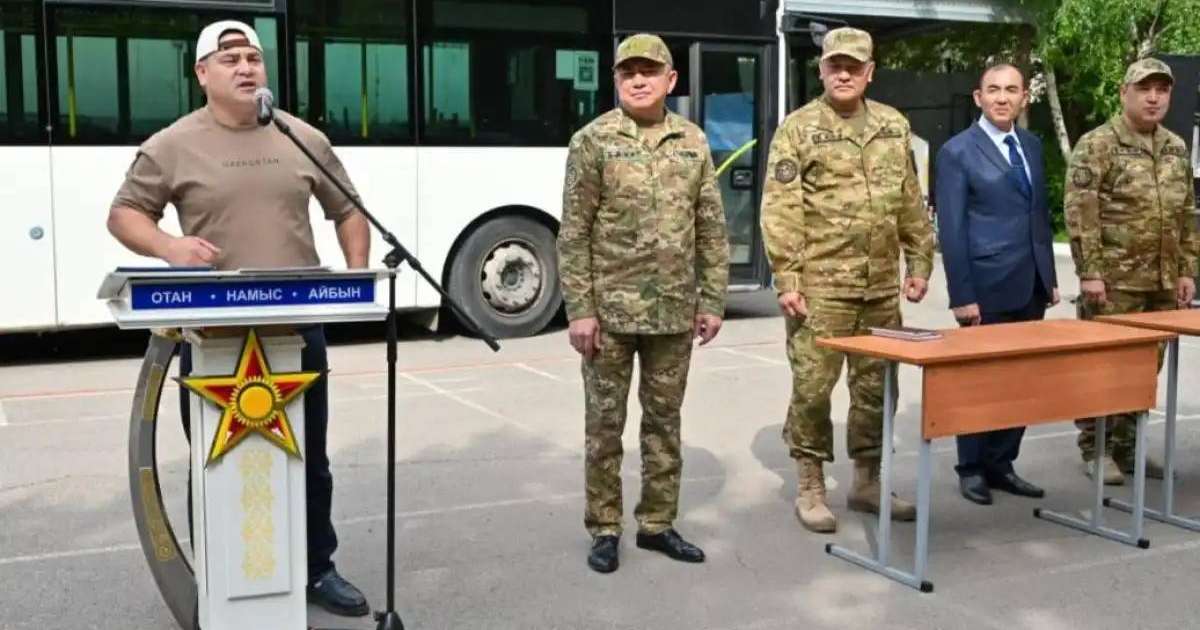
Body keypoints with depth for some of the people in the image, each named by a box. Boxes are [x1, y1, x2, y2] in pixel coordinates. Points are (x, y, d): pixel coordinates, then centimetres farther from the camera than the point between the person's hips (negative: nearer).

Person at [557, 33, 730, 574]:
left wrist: (712, 301, 4)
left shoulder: (693, 142, 6)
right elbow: (573, 234, -6)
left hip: (674, 311, 3)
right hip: (611, 310, -3)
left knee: (664, 419, 12)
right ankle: (604, 529, 17)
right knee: (605, 422, 5)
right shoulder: (593, 141, -4)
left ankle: (657, 524, 24)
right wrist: (579, 310, -11)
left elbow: (712, 230, 9)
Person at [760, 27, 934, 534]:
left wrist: (919, 265, 9)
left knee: (877, 386, 11)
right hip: (821, 286, -5)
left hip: (882, 286, 5)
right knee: (812, 387, -1)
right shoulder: (798, 129, -4)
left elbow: (911, 204, 15)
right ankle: (811, 489, 12)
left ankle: (867, 481, 25)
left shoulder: (894, 126, 11)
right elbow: (780, 211, -9)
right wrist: (786, 280, -14)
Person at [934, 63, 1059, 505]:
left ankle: (1001, 465, 22)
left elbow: (1040, 214, 17)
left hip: (1031, 286, 6)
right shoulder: (958, 152, -7)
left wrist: (1049, 276, 12)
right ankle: (972, 469, 17)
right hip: (988, 287, -6)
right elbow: (951, 229, -11)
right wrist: (962, 295, -15)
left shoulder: (1032, 146, 12)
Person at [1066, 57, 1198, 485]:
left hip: (1162, 282, 7)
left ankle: (1126, 445, 22)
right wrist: (1089, 272, -18)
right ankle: (1095, 449, 10)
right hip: (1115, 281, -6)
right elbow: (1079, 212, -14)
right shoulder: (1097, 144, -8)